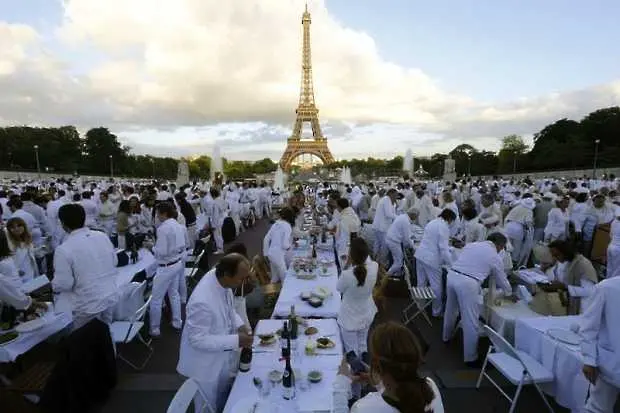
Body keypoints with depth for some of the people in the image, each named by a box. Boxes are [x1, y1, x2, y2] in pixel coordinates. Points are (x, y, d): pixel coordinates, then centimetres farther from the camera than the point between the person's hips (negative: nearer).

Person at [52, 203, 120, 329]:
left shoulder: (64, 249, -18)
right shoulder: (103, 236, -3)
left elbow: (63, 284, -14)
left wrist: (53, 284, 8)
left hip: (88, 305, -5)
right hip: (112, 297, 5)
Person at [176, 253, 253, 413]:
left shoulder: (221, 279, -16)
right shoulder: (202, 301, -40)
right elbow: (198, 339, -29)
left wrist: (239, 325, -11)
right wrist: (236, 340, -29)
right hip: (206, 366, -7)